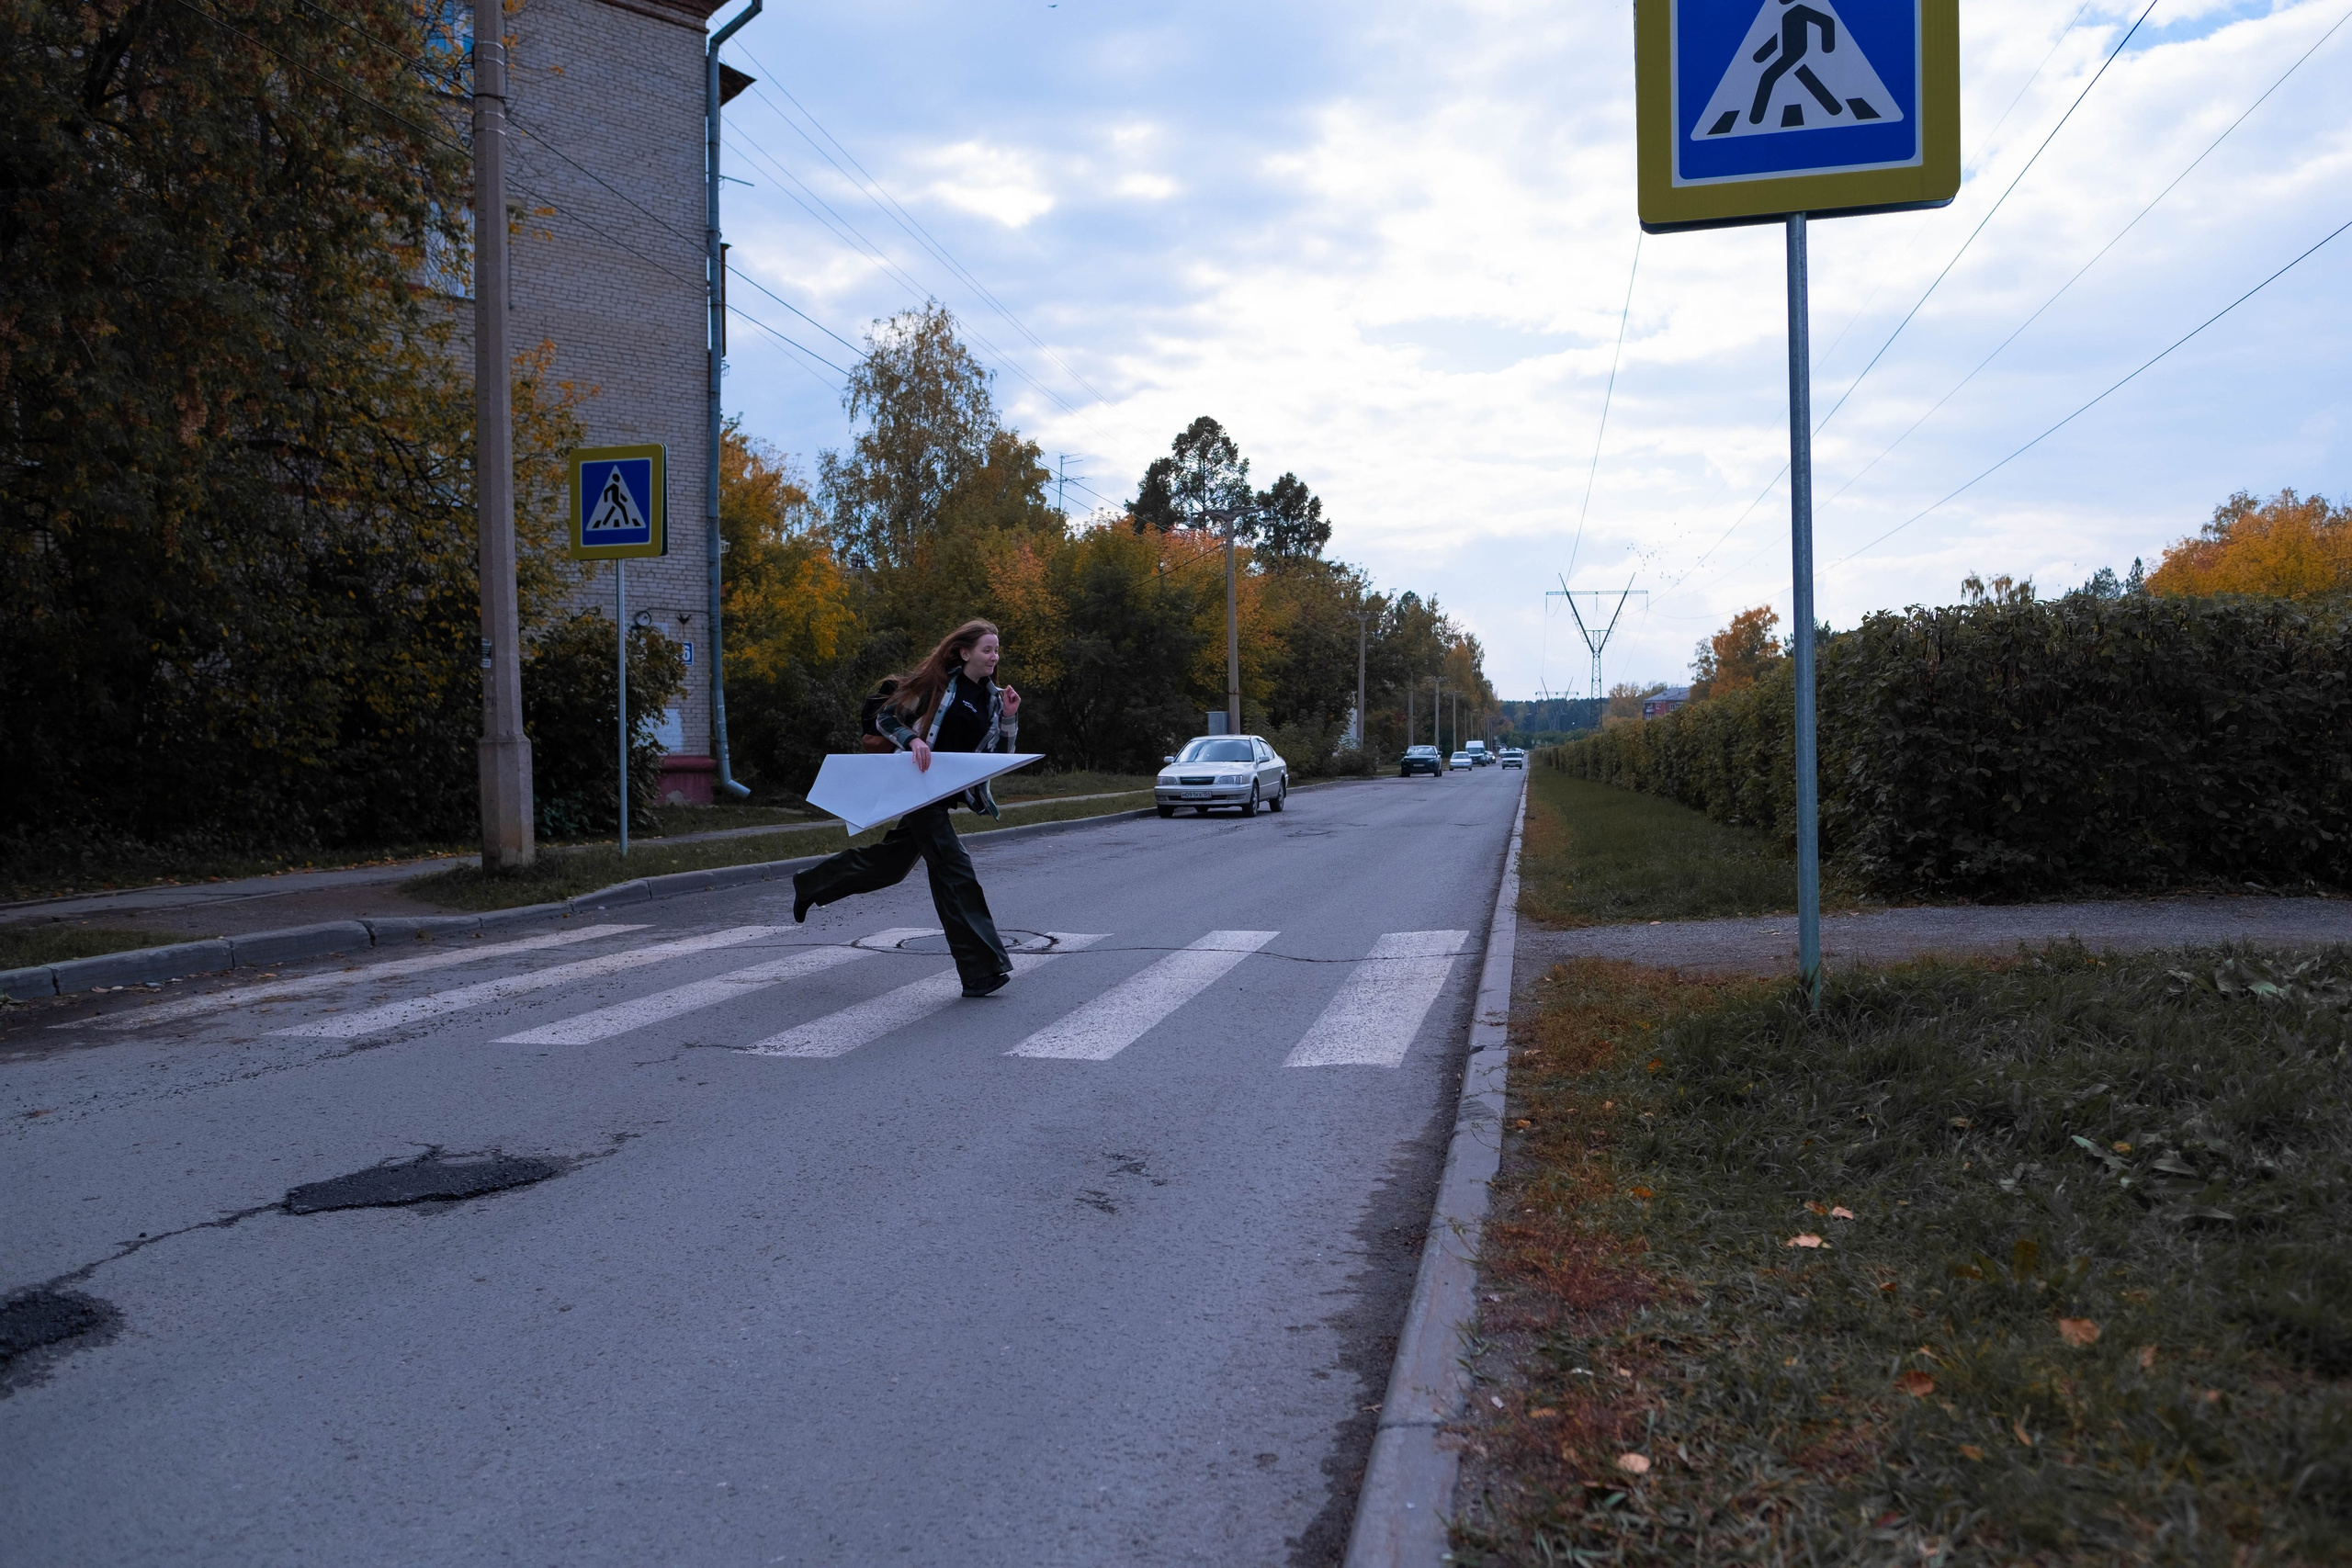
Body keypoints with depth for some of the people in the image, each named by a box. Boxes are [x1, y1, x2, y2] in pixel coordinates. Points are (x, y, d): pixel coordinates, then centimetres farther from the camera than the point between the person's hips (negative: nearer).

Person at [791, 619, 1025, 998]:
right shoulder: (938, 683, -8)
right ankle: (982, 970, -11)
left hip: (948, 793, 8)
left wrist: (1009, 717, -5)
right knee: (953, 867, -12)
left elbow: (1001, 755, 10)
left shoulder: (993, 697, 9)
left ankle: (810, 885, 42)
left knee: (892, 861, 18)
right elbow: (886, 717, -5)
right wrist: (913, 740, -22)